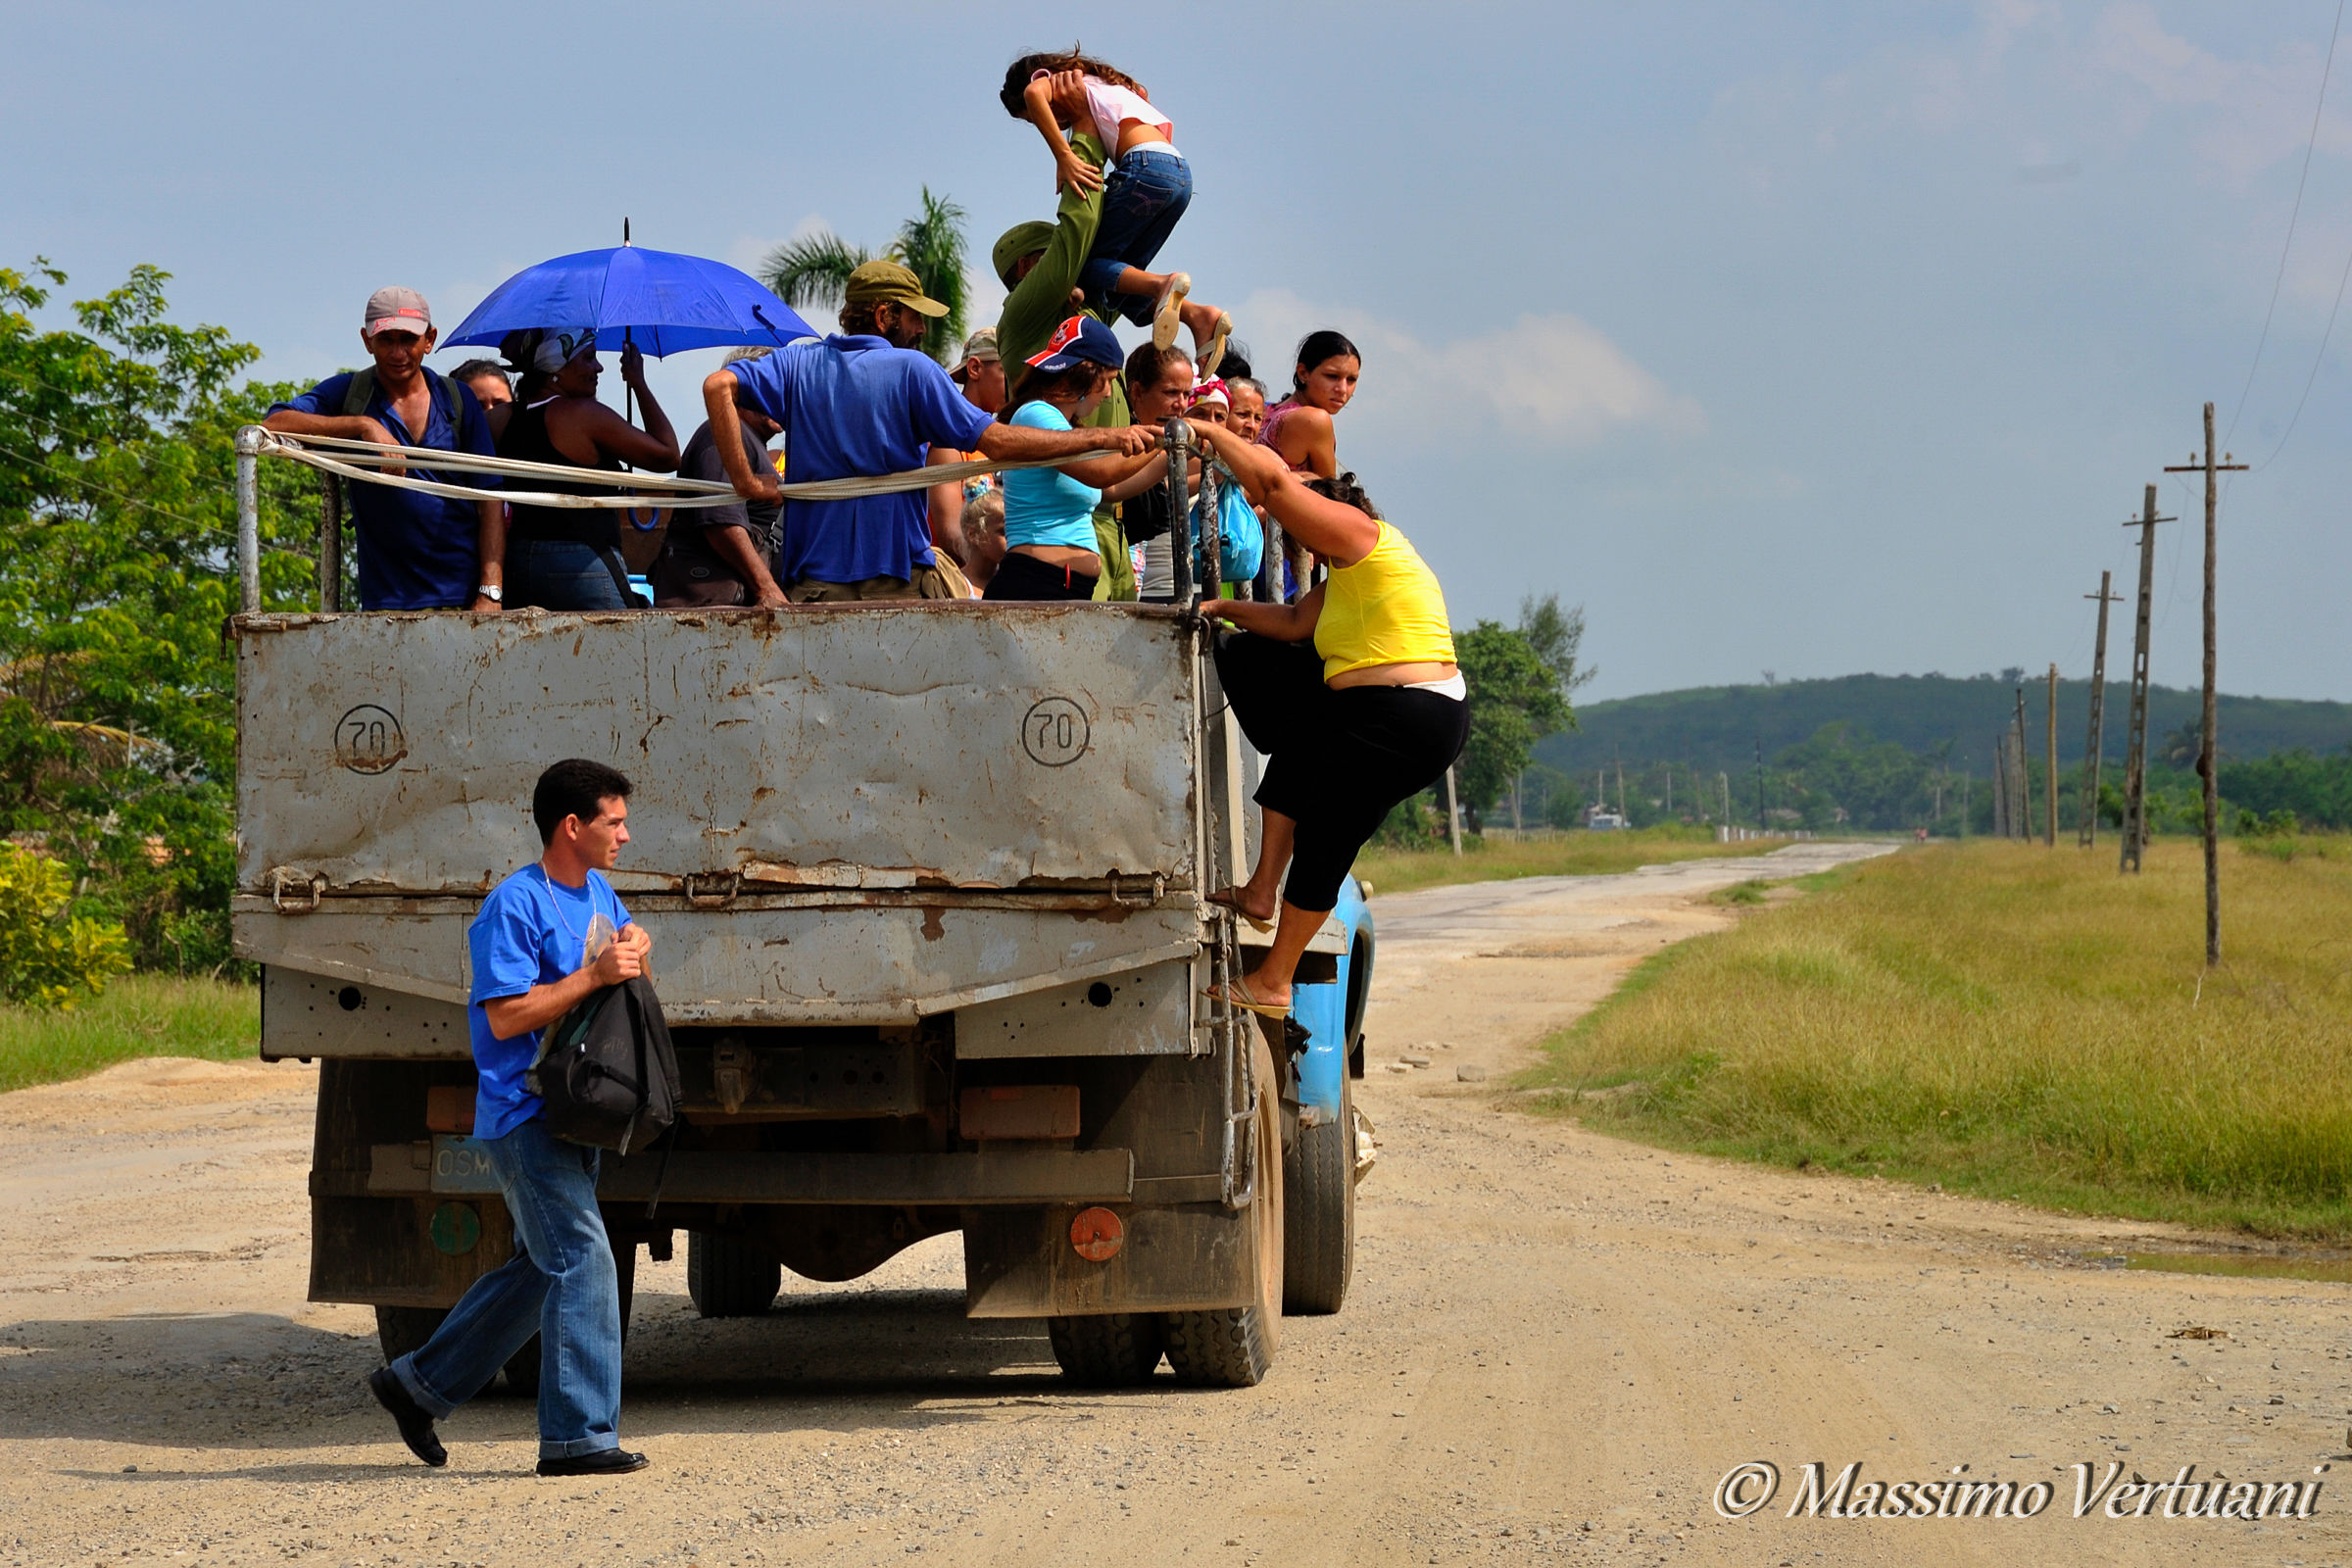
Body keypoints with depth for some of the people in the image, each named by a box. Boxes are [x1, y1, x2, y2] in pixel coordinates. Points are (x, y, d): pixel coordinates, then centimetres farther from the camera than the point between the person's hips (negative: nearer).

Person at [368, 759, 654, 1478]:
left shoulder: (598, 895, 14)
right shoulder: (515, 905, -14)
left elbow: (628, 982, 25)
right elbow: (507, 1016, -19)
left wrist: (634, 951, 2)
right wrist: (595, 975, -21)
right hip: (526, 1115, -10)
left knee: (540, 1268, 15)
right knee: (582, 1260, -13)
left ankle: (418, 1384, 26)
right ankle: (577, 1436, -11)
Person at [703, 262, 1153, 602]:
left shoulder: (799, 365, 9)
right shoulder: (911, 370, -3)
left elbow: (718, 386, -5)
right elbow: (995, 441, -9)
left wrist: (745, 480, -7)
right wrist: (1103, 439, -5)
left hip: (813, 583, 3)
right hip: (899, 581, -3)